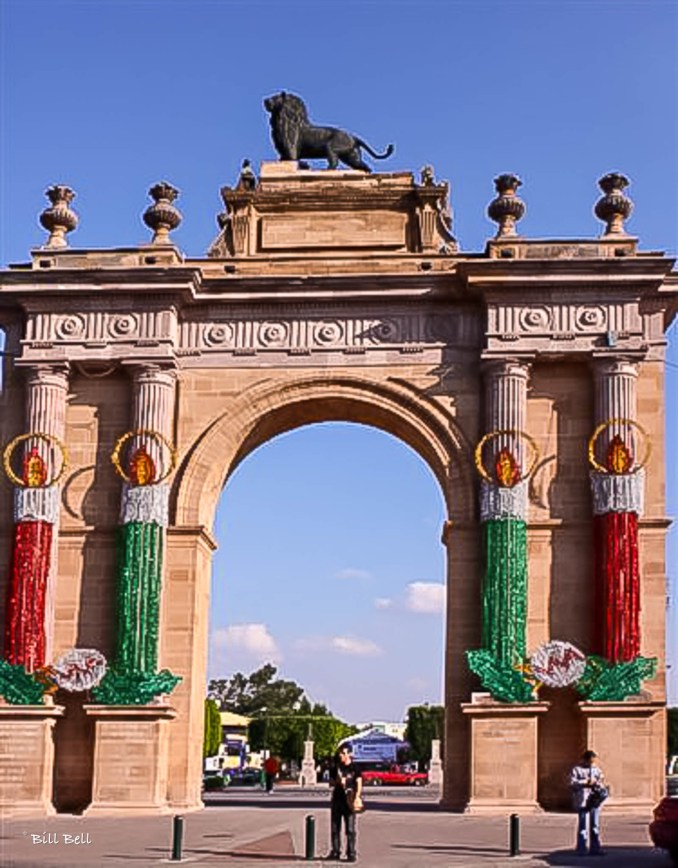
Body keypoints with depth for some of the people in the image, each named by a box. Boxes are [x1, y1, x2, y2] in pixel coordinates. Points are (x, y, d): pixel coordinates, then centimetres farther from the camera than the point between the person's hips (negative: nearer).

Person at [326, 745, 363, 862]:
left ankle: (351, 854, -2)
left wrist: (356, 798, -17)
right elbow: (331, 783, 14)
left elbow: (359, 784, -4)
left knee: (350, 829, -4)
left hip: (349, 801, -5)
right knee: (335, 828, 8)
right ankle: (335, 852, 17)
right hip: (336, 800, 5)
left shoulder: (355, 768, -1)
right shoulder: (335, 768, 12)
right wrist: (337, 782, -9)